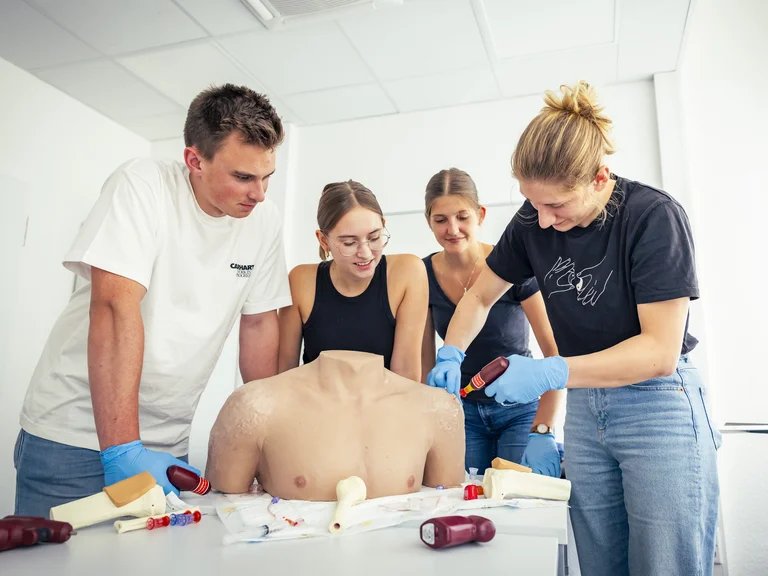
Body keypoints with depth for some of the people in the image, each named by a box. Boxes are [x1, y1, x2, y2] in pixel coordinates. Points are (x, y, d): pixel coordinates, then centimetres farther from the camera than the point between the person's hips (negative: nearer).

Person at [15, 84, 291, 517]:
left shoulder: (265, 220, -2)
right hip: (74, 430, -3)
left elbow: (259, 322, 4)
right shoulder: (142, 186, -16)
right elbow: (116, 308, -23)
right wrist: (121, 448, -27)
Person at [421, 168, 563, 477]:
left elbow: (556, 352, -14)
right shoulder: (424, 275, -5)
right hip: (463, 410, 3)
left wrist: (543, 426, -16)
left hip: (520, 408, -3)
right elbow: (425, 361, 4)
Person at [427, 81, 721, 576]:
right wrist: (450, 358, -8)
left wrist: (549, 374, -29)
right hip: (585, 411, 5)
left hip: (659, 409, -4)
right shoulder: (534, 222, -3)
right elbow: (480, 297, 9)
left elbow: (660, 350, -21)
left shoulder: (653, 216, -18)